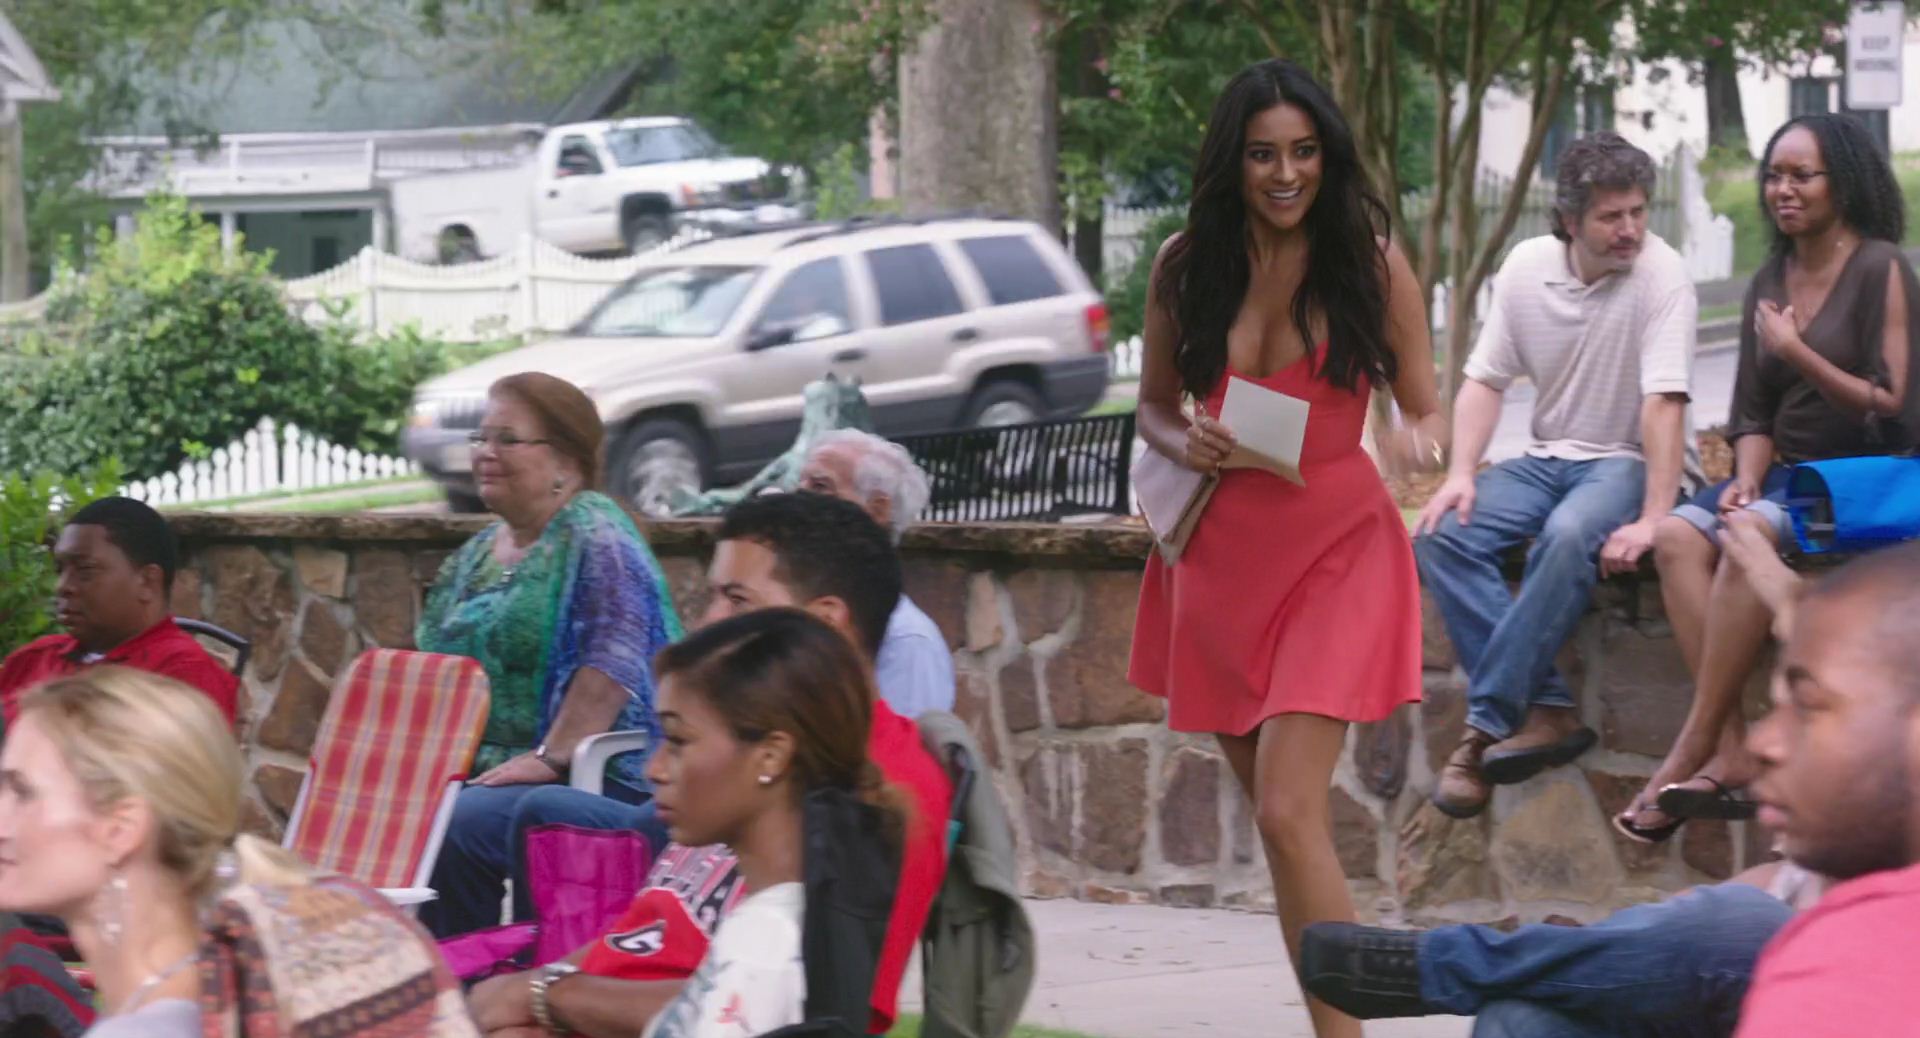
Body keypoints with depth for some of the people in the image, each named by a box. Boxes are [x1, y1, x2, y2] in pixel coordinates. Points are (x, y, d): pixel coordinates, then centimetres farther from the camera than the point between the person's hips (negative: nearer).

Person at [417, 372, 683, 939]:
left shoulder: (595, 537, -8)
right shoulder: (479, 552, 20)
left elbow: (612, 664, -19)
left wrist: (551, 757, -23)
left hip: (594, 777, -8)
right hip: (480, 769, 8)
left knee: (458, 825, -31)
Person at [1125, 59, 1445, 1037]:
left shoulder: (1371, 264, -6)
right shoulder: (1186, 264, 1)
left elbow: (1425, 412, -1)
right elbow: (1153, 404, 12)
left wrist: (1421, 437, -24)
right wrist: (1184, 444, -11)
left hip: (1333, 550, -4)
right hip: (1220, 551, 4)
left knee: (1288, 814, -16)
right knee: (1277, 813, 12)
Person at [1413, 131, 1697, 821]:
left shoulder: (1660, 274, -15)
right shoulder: (1527, 266, 0)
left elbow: (1664, 403, -23)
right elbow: (1485, 379, 5)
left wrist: (1652, 519, -31)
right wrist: (1460, 474, -11)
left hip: (1626, 461, -5)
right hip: (1547, 457, 5)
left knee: (1569, 537, -37)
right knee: (1443, 537, -21)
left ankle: (1488, 723, -29)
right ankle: (1547, 710, -26)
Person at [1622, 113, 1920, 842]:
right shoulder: (1769, 283, 16)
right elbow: (1753, 414, 15)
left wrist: (1795, 353, -15)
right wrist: (1747, 478, -4)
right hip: (1788, 472, 7)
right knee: (1679, 536, -22)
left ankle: (1692, 752, -30)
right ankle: (1731, 754, -31)